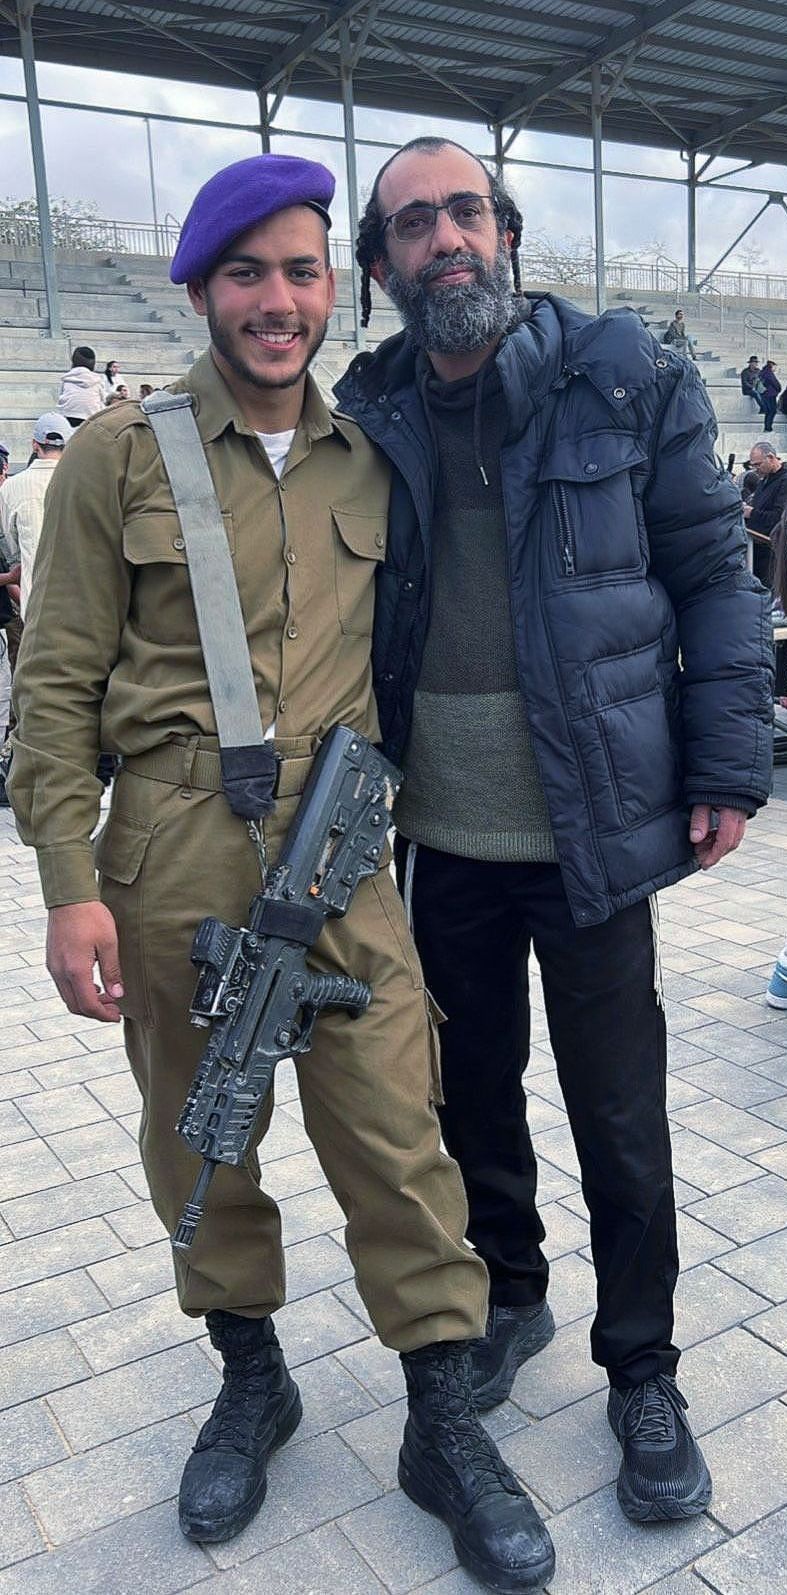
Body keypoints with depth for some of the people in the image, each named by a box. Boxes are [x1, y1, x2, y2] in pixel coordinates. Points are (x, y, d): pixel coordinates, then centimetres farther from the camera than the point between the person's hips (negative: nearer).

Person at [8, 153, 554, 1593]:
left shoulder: (367, 461, 10)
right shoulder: (118, 457, 0)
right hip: (172, 863, -1)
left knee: (395, 1134, 3)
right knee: (200, 1143, 12)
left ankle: (444, 1423, 22)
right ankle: (250, 1377, 36)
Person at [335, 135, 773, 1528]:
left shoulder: (628, 383, -3)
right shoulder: (366, 418, 4)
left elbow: (714, 574, -1)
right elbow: (341, 615, 11)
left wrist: (727, 771, -6)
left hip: (597, 829, -3)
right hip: (439, 838, 3)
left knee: (621, 1122, 8)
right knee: (469, 1091, 18)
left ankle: (642, 1373, 31)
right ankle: (508, 1295, 43)